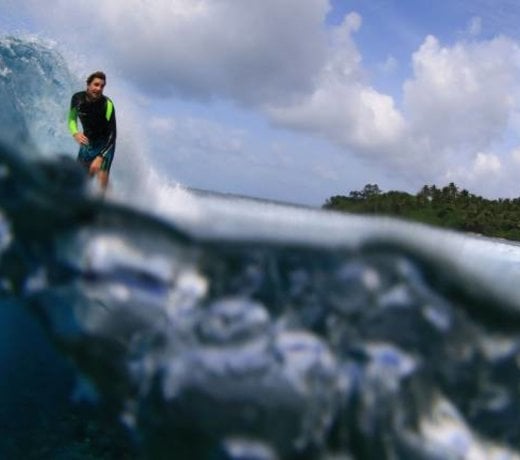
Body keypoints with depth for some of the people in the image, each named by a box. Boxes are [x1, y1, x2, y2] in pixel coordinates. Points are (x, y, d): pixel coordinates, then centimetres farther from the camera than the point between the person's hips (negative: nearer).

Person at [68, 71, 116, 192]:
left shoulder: (107, 105, -26)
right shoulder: (77, 98, -13)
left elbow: (112, 134, -26)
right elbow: (72, 119, 5)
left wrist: (100, 158, -35)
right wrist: (75, 133, -18)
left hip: (104, 144, -4)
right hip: (87, 142, 5)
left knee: (102, 177, -21)